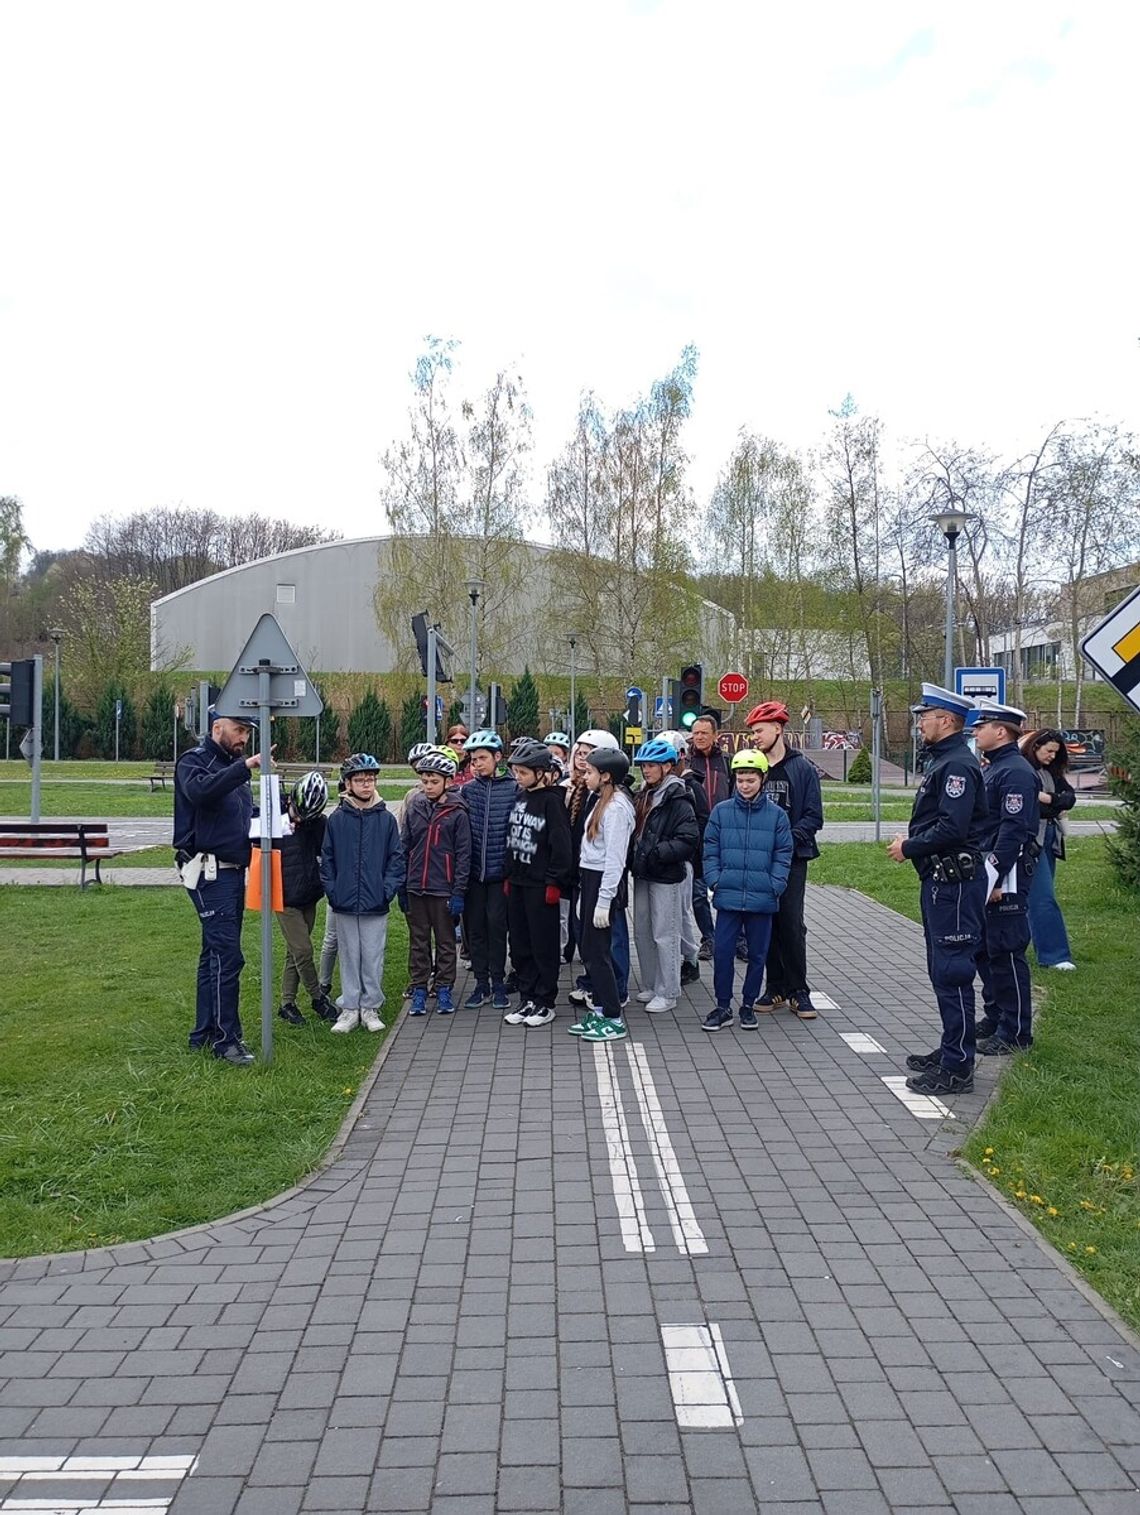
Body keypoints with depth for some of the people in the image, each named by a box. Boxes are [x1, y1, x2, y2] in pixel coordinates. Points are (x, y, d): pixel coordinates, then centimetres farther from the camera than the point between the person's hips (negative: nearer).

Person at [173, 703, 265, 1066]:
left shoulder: (232, 766, 19)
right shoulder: (195, 761, -9)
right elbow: (200, 790, -31)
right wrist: (245, 766, -37)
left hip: (233, 870, 10)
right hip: (209, 871, -9)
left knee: (216, 953, 14)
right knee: (227, 955, -11)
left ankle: (205, 1032, 23)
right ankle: (226, 1039, -6)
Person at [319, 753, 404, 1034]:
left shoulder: (386, 818, 0)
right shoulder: (336, 819, 1)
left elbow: (396, 858, 2)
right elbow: (326, 859, 5)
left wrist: (388, 889, -6)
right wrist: (332, 891, -2)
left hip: (376, 905, -1)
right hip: (345, 905, 1)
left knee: (373, 958, 6)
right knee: (349, 957, 10)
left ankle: (371, 1008, 17)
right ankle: (349, 1008, 19)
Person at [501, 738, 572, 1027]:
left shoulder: (552, 800, -12)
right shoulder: (518, 797, 10)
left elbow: (561, 844, -15)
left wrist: (555, 882, -15)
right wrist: (508, 875, 13)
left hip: (540, 884, -8)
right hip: (516, 882, 8)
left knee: (544, 945, 2)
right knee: (520, 944, 12)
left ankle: (545, 1003, 11)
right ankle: (527, 998, 22)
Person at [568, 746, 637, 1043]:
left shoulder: (616, 807, -15)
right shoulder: (600, 801, 14)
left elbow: (615, 857, -18)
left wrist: (604, 901, -19)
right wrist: (584, 894, 15)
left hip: (603, 881, -9)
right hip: (589, 878, 9)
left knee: (597, 950, -4)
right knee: (588, 948, 13)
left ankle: (613, 1019, 4)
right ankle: (599, 1008, 23)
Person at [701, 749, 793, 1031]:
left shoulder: (776, 815, 1)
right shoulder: (722, 811, 2)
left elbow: (783, 855, 3)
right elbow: (710, 851, 5)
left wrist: (775, 886, -7)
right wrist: (714, 880, -5)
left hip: (762, 899, 0)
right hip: (728, 897, 0)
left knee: (757, 954, 10)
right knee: (722, 952, 1)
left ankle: (748, 1005, 24)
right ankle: (722, 1007, 14)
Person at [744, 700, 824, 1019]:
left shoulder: (803, 768, -1)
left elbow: (813, 816, -3)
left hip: (791, 858, -3)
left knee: (792, 924, -4)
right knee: (766, 924, 7)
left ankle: (798, 990, 6)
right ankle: (775, 988, 16)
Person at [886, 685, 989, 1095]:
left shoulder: (958, 764, -17)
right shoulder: (941, 760, 16)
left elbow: (952, 827, -25)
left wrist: (909, 848, -13)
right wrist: (911, 841, 5)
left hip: (955, 881, -11)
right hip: (940, 879, 11)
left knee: (953, 972, -7)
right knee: (942, 970, 18)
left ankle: (957, 1069, -1)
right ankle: (951, 1049, 29)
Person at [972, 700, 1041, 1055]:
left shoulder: (1016, 773, -15)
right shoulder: (990, 769, 16)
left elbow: (1012, 832, -22)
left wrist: (994, 880, -23)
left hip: (1005, 881, -10)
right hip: (983, 877, 10)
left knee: (1006, 953, -3)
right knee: (983, 950, 17)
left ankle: (1015, 1033, 6)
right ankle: (995, 1019, 29)